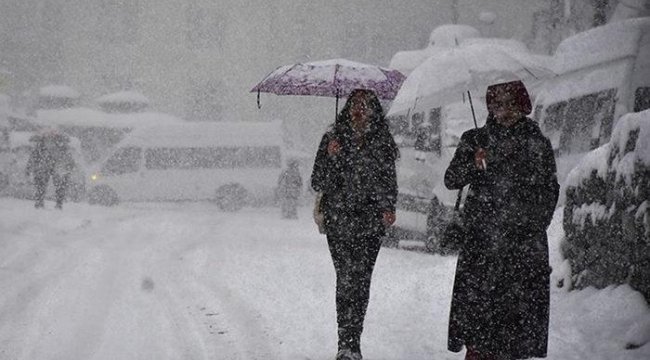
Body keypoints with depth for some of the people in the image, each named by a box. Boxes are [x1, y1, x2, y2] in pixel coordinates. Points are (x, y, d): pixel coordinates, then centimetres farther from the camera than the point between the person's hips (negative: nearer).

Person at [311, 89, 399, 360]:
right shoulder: (333, 138, 5)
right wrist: (331, 157, -13)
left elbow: (389, 180, 14)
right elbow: (318, 183, 3)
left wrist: (388, 208, -1)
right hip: (338, 220, -1)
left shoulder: (382, 142, 8)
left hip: (370, 222, 1)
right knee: (346, 277, -10)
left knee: (361, 279, -4)